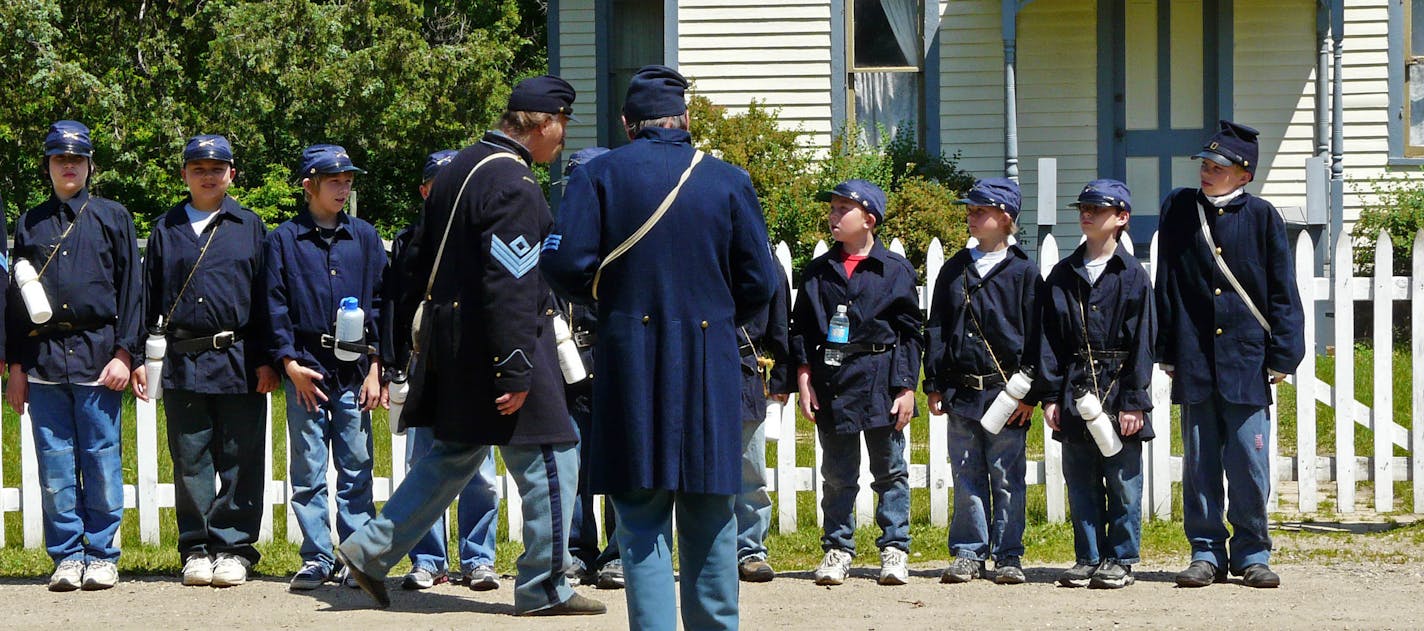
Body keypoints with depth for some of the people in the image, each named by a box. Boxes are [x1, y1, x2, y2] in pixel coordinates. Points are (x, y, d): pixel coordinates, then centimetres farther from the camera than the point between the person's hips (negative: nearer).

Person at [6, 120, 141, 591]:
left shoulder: (112, 217, 8)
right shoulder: (30, 225, 15)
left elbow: (131, 290, 4)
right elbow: (15, 298, 15)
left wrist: (123, 354, -5)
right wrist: (16, 365, 8)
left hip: (97, 354, -2)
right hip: (43, 358, 2)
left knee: (102, 459, -2)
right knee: (55, 463, 2)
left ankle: (101, 555, 5)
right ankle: (67, 556, 7)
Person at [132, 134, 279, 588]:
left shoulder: (250, 227, 9)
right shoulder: (166, 229, 12)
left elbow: (264, 296, 6)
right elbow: (149, 296, 13)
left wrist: (266, 360, -1)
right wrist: (139, 357, 5)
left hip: (238, 361, -1)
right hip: (183, 360, 1)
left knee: (239, 461, 0)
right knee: (190, 461, 3)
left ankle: (233, 549, 6)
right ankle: (196, 550, 10)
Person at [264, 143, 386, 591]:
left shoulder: (364, 237, 10)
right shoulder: (284, 239, 6)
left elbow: (380, 302, 9)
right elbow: (275, 305, 3)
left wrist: (375, 367, 1)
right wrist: (290, 363, -6)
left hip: (354, 370, 1)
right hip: (306, 369, -1)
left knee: (356, 469, 2)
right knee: (308, 472, 1)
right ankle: (316, 558, 7)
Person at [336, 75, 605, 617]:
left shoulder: (459, 167, 12)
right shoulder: (514, 184, -18)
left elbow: (423, 261, 18)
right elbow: (510, 287, -24)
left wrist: (417, 338, 22)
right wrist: (516, 373, -23)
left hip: (450, 344, 9)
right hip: (496, 345, -9)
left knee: (455, 456, 19)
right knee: (549, 460, 1)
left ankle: (372, 551, 16)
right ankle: (543, 588, 7)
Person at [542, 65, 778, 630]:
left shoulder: (600, 175, 0)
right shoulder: (729, 181, 5)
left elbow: (565, 266, -8)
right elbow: (759, 282, 5)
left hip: (630, 361, -1)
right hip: (710, 368, 2)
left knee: (641, 519, 0)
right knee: (709, 518, 10)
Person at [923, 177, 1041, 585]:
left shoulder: (1023, 271, 0)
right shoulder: (955, 269, 11)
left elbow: (1034, 336, -1)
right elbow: (936, 328, 12)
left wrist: (1029, 394, -6)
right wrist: (934, 384, 5)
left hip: (1006, 391, -3)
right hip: (961, 392, 3)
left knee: (1006, 478, 2)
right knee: (966, 478, 6)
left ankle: (1008, 555, 9)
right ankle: (968, 553, 13)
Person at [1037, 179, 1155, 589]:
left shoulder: (1133, 275, -1)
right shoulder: (1062, 275, 10)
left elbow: (1141, 342, -4)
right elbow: (1048, 340, 8)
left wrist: (1133, 401, -10)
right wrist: (1051, 396, 0)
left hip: (1118, 390, -4)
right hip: (1075, 394, 4)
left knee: (1123, 484, 1)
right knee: (1081, 483, 7)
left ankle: (1120, 560, 9)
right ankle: (1088, 559, 15)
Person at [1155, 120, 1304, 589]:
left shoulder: (1261, 217, 1)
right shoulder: (1178, 209, 6)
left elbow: (1283, 292, 3)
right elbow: (1165, 286, 9)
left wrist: (1282, 356, -2)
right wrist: (1166, 352, 6)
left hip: (1246, 358, -2)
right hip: (1194, 358, 2)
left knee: (1249, 460, 0)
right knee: (1199, 461, 5)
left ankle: (1251, 554, 12)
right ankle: (1206, 553, 14)